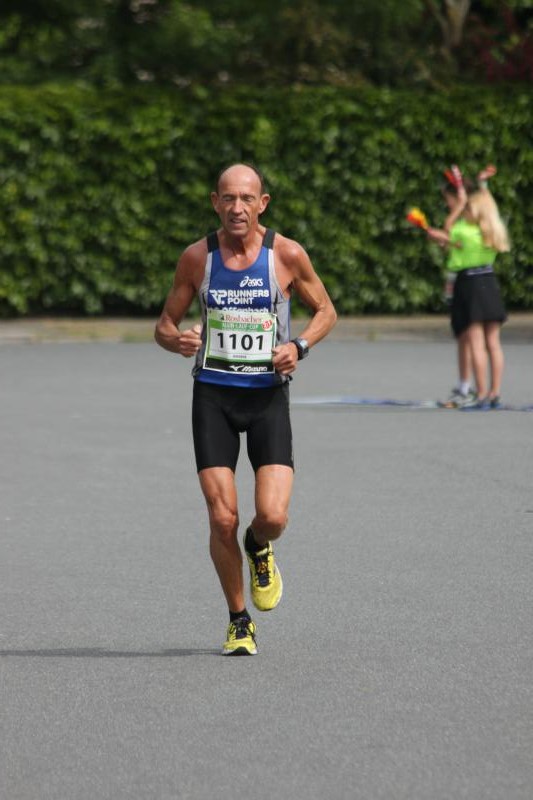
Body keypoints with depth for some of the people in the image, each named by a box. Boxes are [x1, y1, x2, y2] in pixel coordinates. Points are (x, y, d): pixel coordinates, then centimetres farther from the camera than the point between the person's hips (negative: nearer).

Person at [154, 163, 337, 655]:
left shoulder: (288, 255, -5)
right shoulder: (197, 257, -1)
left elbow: (326, 311, 8)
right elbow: (165, 324, 8)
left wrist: (299, 346, -11)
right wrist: (176, 340, -16)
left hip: (268, 394, -1)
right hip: (213, 396, 1)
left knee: (272, 515, -14)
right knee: (222, 518, -7)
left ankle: (260, 549, 25)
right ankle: (239, 622, 13)